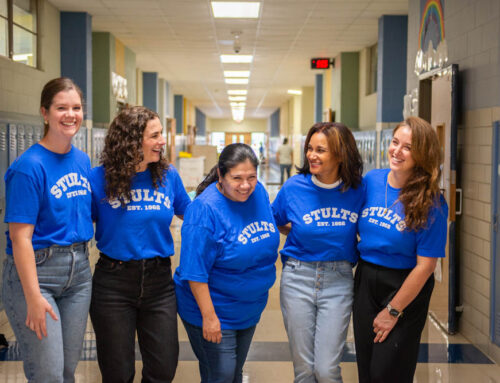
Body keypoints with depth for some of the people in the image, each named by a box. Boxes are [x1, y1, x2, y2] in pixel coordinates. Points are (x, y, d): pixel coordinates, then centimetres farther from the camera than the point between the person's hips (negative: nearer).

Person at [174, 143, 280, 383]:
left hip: (249, 307, 7)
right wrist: (209, 316, -23)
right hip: (214, 309, -7)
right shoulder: (205, 209, -25)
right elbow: (195, 272, -25)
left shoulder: (258, 192, -4)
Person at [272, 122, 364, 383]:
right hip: (298, 279, 1)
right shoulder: (294, 187, -5)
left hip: (338, 281, -1)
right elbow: (275, 224, 12)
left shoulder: (358, 190, -6)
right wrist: (303, 234, 5)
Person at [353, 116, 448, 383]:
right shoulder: (371, 180, -3)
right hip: (365, 281, 4)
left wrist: (393, 311, -12)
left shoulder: (432, 203, -16)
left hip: (406, 288, -4)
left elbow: (425, 265, -15)